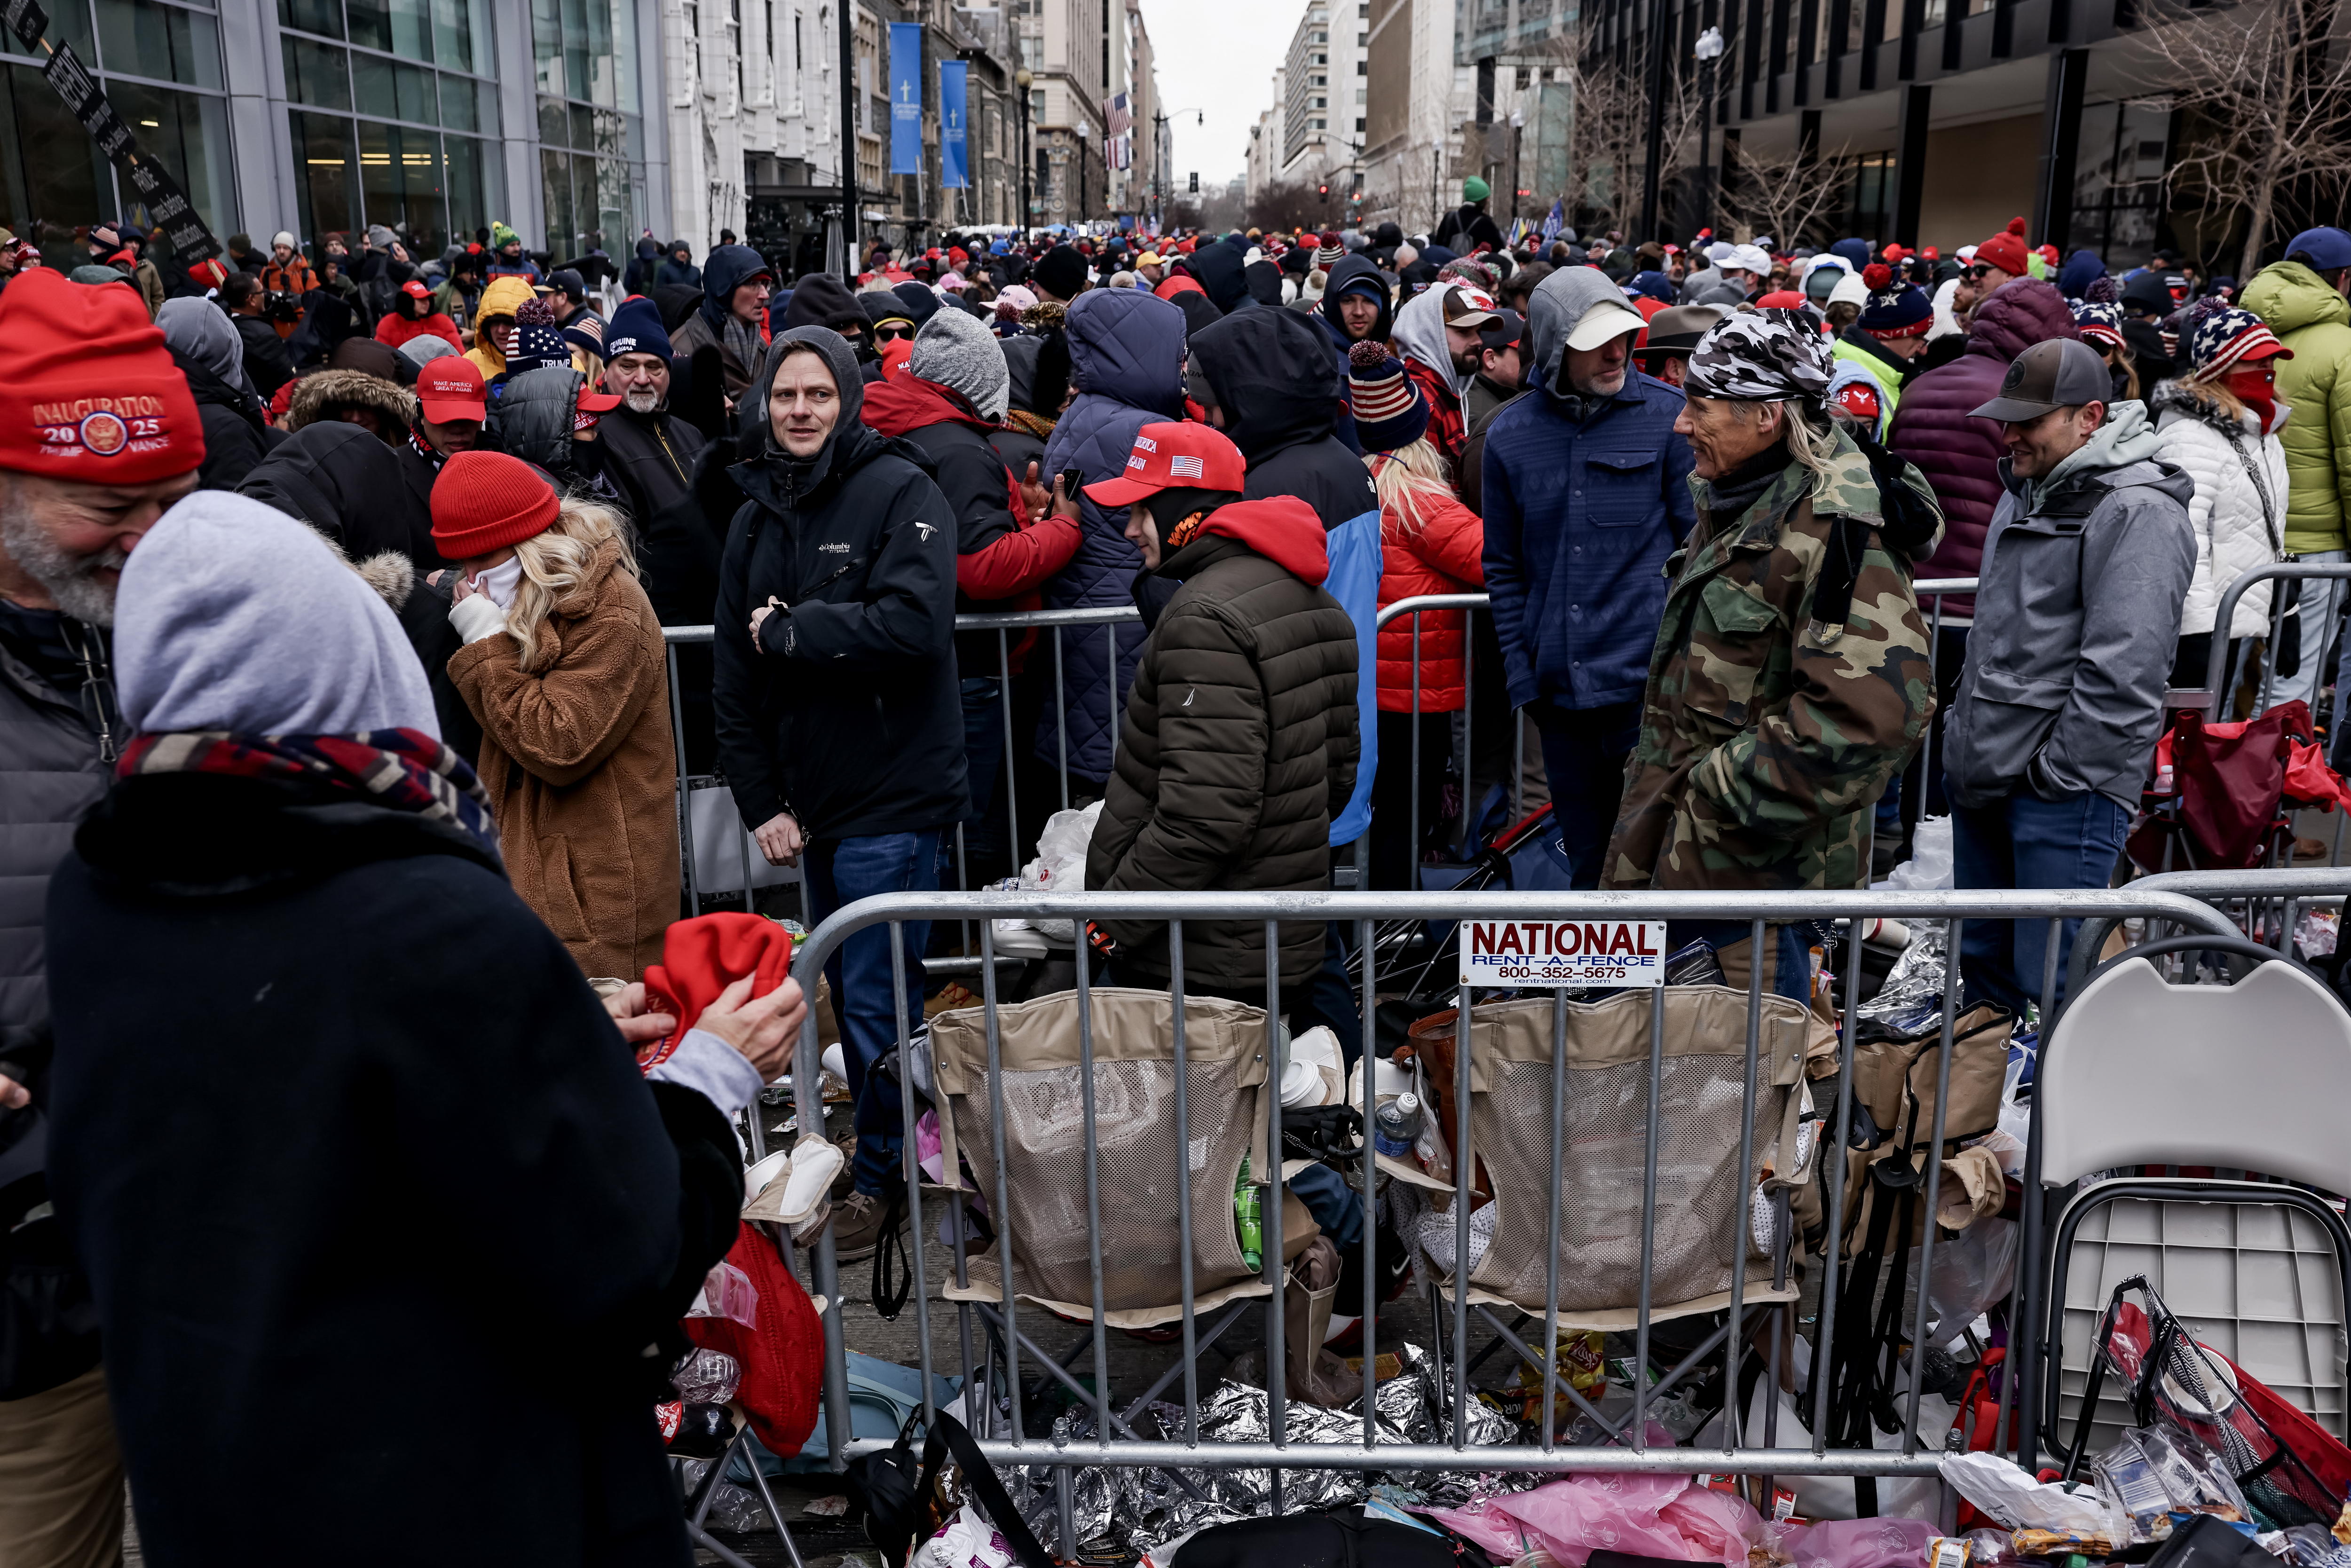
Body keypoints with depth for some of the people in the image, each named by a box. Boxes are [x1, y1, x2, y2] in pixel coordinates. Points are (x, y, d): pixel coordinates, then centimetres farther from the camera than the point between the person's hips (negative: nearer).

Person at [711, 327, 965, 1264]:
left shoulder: (899, 492, -10)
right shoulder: (757, 514, 10)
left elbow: (912, 624, -25)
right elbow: (734, 669, 9)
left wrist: (788, 626, -15)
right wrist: (760, 799, 1)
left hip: (891, 798, -7)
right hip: (809, 796, 7)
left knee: (879, 1001, -1)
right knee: (845, 993, 17)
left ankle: (881, 1176, 17)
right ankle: (880, 1154, 34)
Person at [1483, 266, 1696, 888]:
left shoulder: (1668, 415, -4)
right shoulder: (1509, 435, 4)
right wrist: (1520, 668, 6)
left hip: (1647, 679, -3)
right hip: (1558, 688, 3)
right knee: (1586, 853, 15)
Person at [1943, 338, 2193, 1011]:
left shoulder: (2139, 512, -16)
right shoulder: (2028, 491, 15)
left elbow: (2123, 671, -22)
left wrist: (2056, 772, -18)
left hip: (2065, 787, -9)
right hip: (1981, 777, 9)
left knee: (2050, 978, -5)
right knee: (1983, 958, 22)